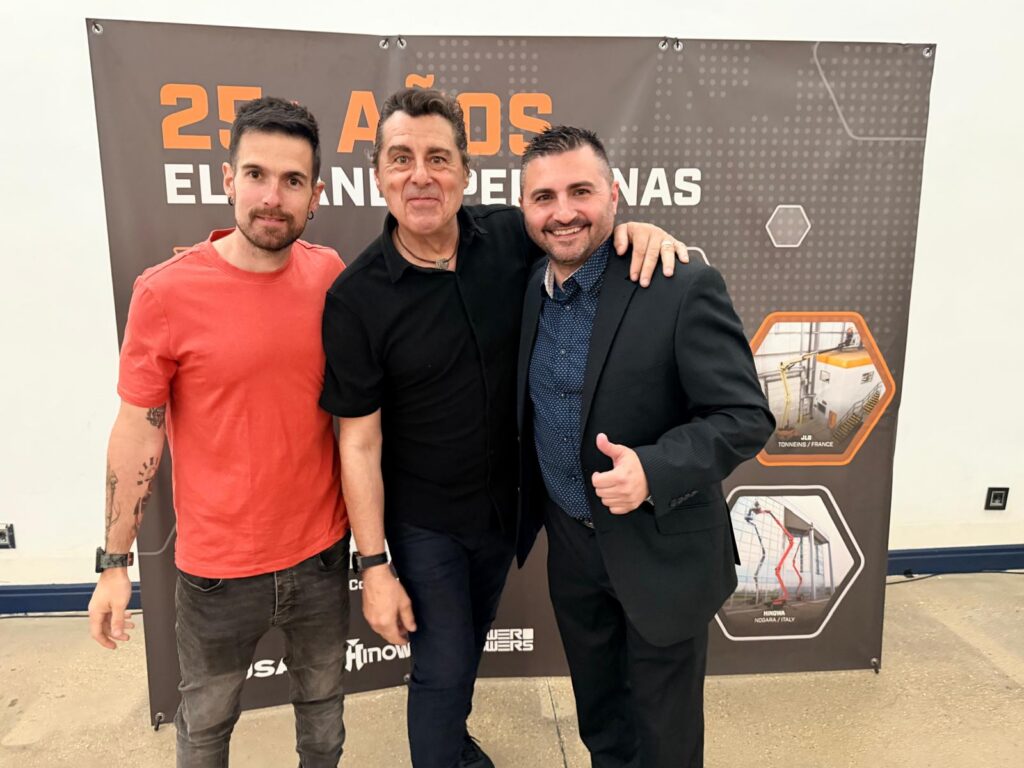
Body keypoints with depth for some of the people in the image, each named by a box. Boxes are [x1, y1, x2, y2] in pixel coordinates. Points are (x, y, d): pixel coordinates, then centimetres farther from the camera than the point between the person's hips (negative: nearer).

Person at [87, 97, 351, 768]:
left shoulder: (330, 275, -6)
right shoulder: (167, 292, -16)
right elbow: (138, 434, -8)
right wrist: (114, 563, -4)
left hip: (322, 549, 3)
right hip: (218, 566, -2)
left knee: (323, 699, 25)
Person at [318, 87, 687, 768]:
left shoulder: (510, 237, -12)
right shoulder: (357, 298, -21)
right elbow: (360, 442, -16)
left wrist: (635, 230, -19)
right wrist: (374, 566, -14)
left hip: (505, 503, 4)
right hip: (425, 523, -4)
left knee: (468, 645, 28)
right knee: (442, 669, 10)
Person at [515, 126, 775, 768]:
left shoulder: (683, 288, -21)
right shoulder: (532, 289, -1)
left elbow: (746, 416, -20)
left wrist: (654, 471, -34)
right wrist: (533, 512, 4)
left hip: (661, 549, -5)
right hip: (570, 542, 6)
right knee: (598, 709, 28)